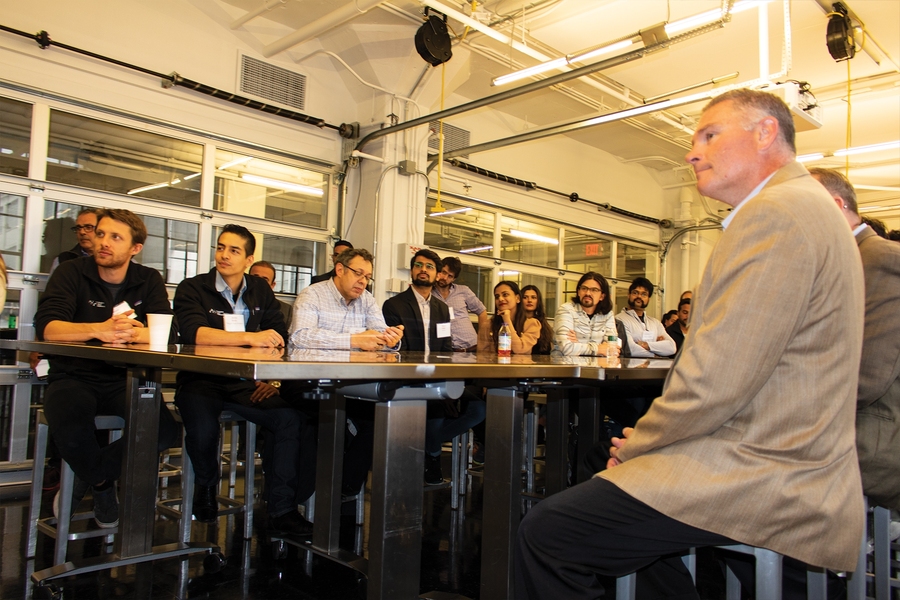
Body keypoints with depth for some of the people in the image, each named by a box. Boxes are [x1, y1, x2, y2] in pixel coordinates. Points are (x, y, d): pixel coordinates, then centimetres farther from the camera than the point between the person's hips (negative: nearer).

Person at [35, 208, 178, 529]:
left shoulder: (149, 280, 6)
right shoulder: (72, 272, -1)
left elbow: (168, 333, -8)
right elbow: (46, 327, -16)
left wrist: (134, 333, -30)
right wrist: (98, 330, -34)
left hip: (125, 380, 2)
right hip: (74, 377, -2)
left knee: (165, 430, -23)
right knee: (70, 427, -34)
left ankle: (88, 476, 5)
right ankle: (102, 484, 1)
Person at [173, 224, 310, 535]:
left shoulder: (261, 291, 12)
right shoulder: (193, 288, -1)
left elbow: (279, 338, 6)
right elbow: (194, 332, -20)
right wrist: (251, 337, -28)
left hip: (246, 382, 3)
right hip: (202, 380, -3)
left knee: (290, 418, -22)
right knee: (203, 428, -32)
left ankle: (281, 510, -12)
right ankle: (206, 487, 3)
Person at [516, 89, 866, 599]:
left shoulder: (777, 212, -17)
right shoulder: (806, 207, 19)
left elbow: (715, 380, -23)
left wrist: (638, 445, -6)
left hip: (758, 479, -11)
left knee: (544, 535, -14)